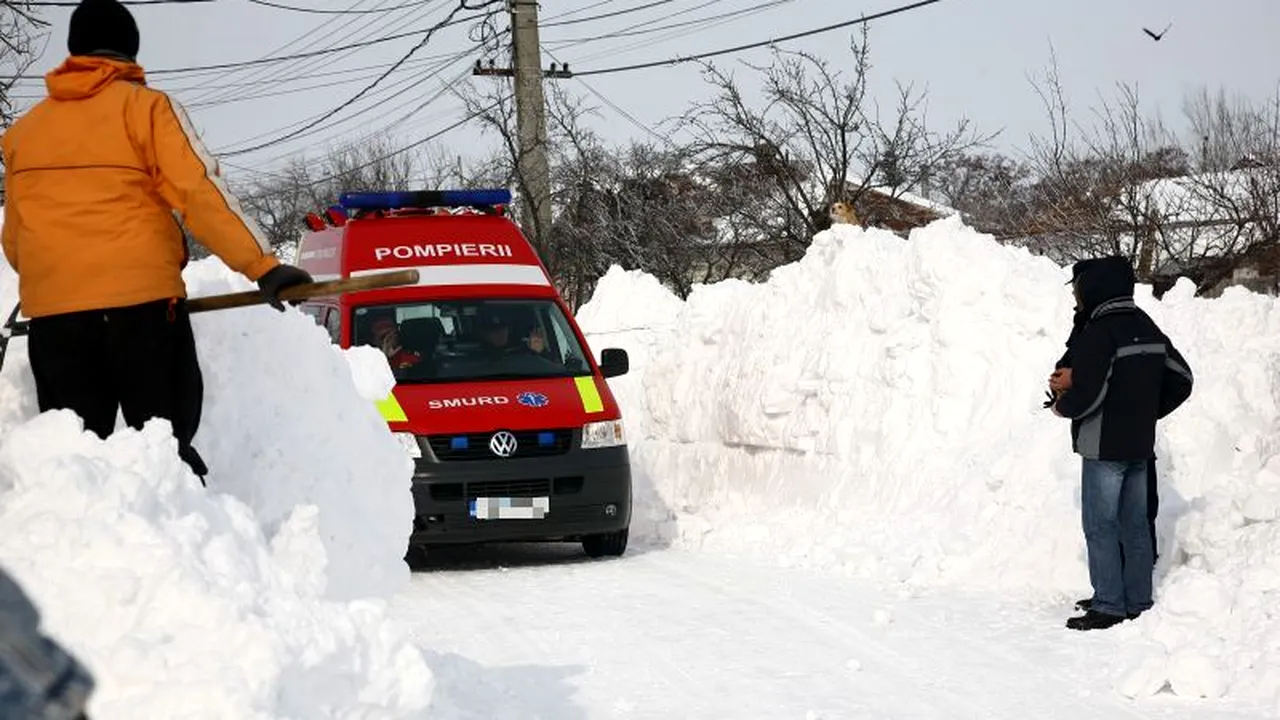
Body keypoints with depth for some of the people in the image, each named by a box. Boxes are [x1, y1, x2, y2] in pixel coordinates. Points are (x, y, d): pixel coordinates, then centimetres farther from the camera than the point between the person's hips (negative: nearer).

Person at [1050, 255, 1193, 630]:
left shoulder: (1098, 333, -17)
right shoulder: (1148, 329, 10)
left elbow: (1087, 393, -23)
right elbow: (1181, 379, 15)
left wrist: (1062, 406, -3)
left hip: (1104, 447, -8)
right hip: (1140, 445, 8)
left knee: (1101, 527, -3)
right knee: (1135, 525, 13)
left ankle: (1108, 606, -3)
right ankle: (1139, 604, 16)